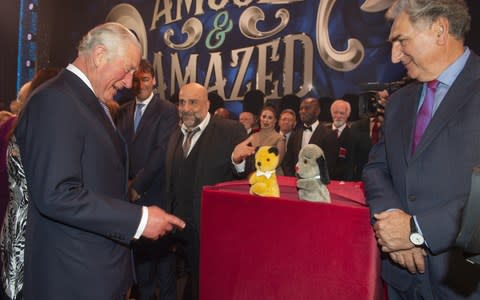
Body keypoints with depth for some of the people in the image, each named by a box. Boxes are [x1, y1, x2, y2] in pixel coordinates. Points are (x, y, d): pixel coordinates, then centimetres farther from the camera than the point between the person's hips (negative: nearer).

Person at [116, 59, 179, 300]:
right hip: (132, 191, 4)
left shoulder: (167, 110, -4)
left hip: (155, 192, -4)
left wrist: (138, 184, -13)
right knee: (139, 246, 12)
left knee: (160, 248, 5)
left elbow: (162, 151, -12)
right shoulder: (124, 111, 12)